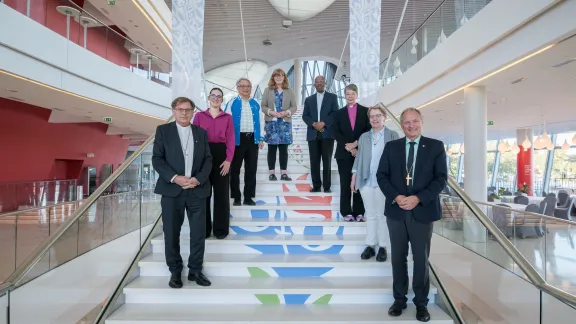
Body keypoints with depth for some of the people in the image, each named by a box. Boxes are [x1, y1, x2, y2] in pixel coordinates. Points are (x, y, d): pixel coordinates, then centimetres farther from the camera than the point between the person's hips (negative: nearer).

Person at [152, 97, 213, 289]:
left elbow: (208, 160, 6)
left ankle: (195, 270, 20)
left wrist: (198, 179, -10)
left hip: (197, 190, 2)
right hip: (172, 190, -1)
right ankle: (175, 271, 22)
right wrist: (174, 178, -16)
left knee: (199, 232, 5)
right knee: (171, 233, 6)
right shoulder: (163, 130, 4)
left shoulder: (201, 133, 10)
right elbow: (157, 159, -3)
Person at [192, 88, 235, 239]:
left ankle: (221, 228, 15)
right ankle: (203, 228, 16)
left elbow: (230, 139, 0)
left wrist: (228, 160, -11)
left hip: (221, 155, 0)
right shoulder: (199, 116, 8)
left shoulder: (227, 117, 7)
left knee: (221, 192, 4)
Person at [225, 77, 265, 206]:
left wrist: (260, 139, 8)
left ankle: (249, 197, 18)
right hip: (237, 139, -3)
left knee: (251, 169, 7)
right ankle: (236, 197, 16)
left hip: (253, 139, 4)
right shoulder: (232, 103, -1)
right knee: (235, 169, 4)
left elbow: (259, 122, 13)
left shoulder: (255, 104, 11)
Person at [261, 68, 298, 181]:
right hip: (271, 122, -1)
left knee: (284, 148, 2)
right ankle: (272, 173, 5)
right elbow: (263, 106, 3)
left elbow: (294, 106, 6)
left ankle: (284, 173, 6)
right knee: (272, 148, 0)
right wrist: (271, 112, -15)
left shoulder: (290, 91, 10)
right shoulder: (267, 90, 8)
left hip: (285, 123, 1)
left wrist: (286, 112, -13)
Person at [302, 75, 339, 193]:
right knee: (314, 161, 1)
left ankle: (327, 186, 4)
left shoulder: (332, 97, 11)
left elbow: (335, 113, 0)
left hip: (327, 133, -2)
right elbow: (305, 116, 9)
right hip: (313, 134, 2)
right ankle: (316, 186, 7)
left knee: (327, 161, -1)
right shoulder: (309, 99, 18)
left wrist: (323, 123, -13)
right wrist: (314, 124, -9)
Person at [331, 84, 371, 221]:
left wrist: (356, 143, -12)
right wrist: (348, 147, -10)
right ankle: (347, 212, 8)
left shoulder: (365, 111, 8)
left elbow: (369, 130, -1)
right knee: (345, 183, 2)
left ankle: (359, 212, 9)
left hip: (361, 152, -1)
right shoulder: (339, 113, 11)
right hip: (344, 153, 1)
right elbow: (336, 133, 1)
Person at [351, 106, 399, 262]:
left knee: (382, 215, 4)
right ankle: (370, 245, 17)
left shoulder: (393, 136, 0)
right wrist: (354, 179, 9)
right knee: (370, 215, 10)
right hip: (366, 181, 3)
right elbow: (358, 158, 13)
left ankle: (382, 247, 14)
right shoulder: (364, 137, 12)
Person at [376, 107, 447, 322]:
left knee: (421, 259, 9)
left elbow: (441, 178, -5)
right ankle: (399, 299, 27)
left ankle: (421, 303, 26)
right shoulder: (391, 146, 6)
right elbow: (382, 175, 2)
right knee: (398, 257, 11)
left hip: (423, 211, -1)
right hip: (396, 211, 2)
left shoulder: (435, 146, 1)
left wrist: (418, 198, -17)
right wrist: (395, 197, -13)